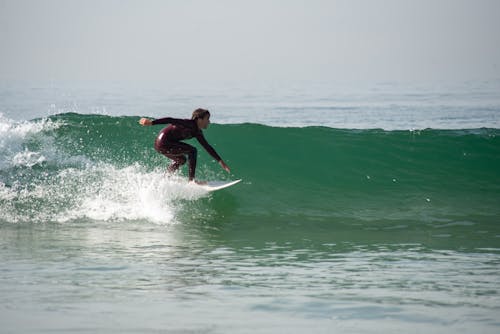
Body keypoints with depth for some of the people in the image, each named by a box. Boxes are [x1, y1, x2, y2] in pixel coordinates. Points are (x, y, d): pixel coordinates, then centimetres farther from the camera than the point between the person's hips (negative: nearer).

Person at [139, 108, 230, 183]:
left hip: (161, 145, 10)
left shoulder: (198, 133, 12)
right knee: (192, 151, -11)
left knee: (181, 160, 30)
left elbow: (207, 147, 19)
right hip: (163, 143, -10)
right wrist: (151, 122, -32)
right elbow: (171, 120, -24)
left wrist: (220, 161, 19)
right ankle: (191, 180, -11)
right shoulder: (189, 124, -17)